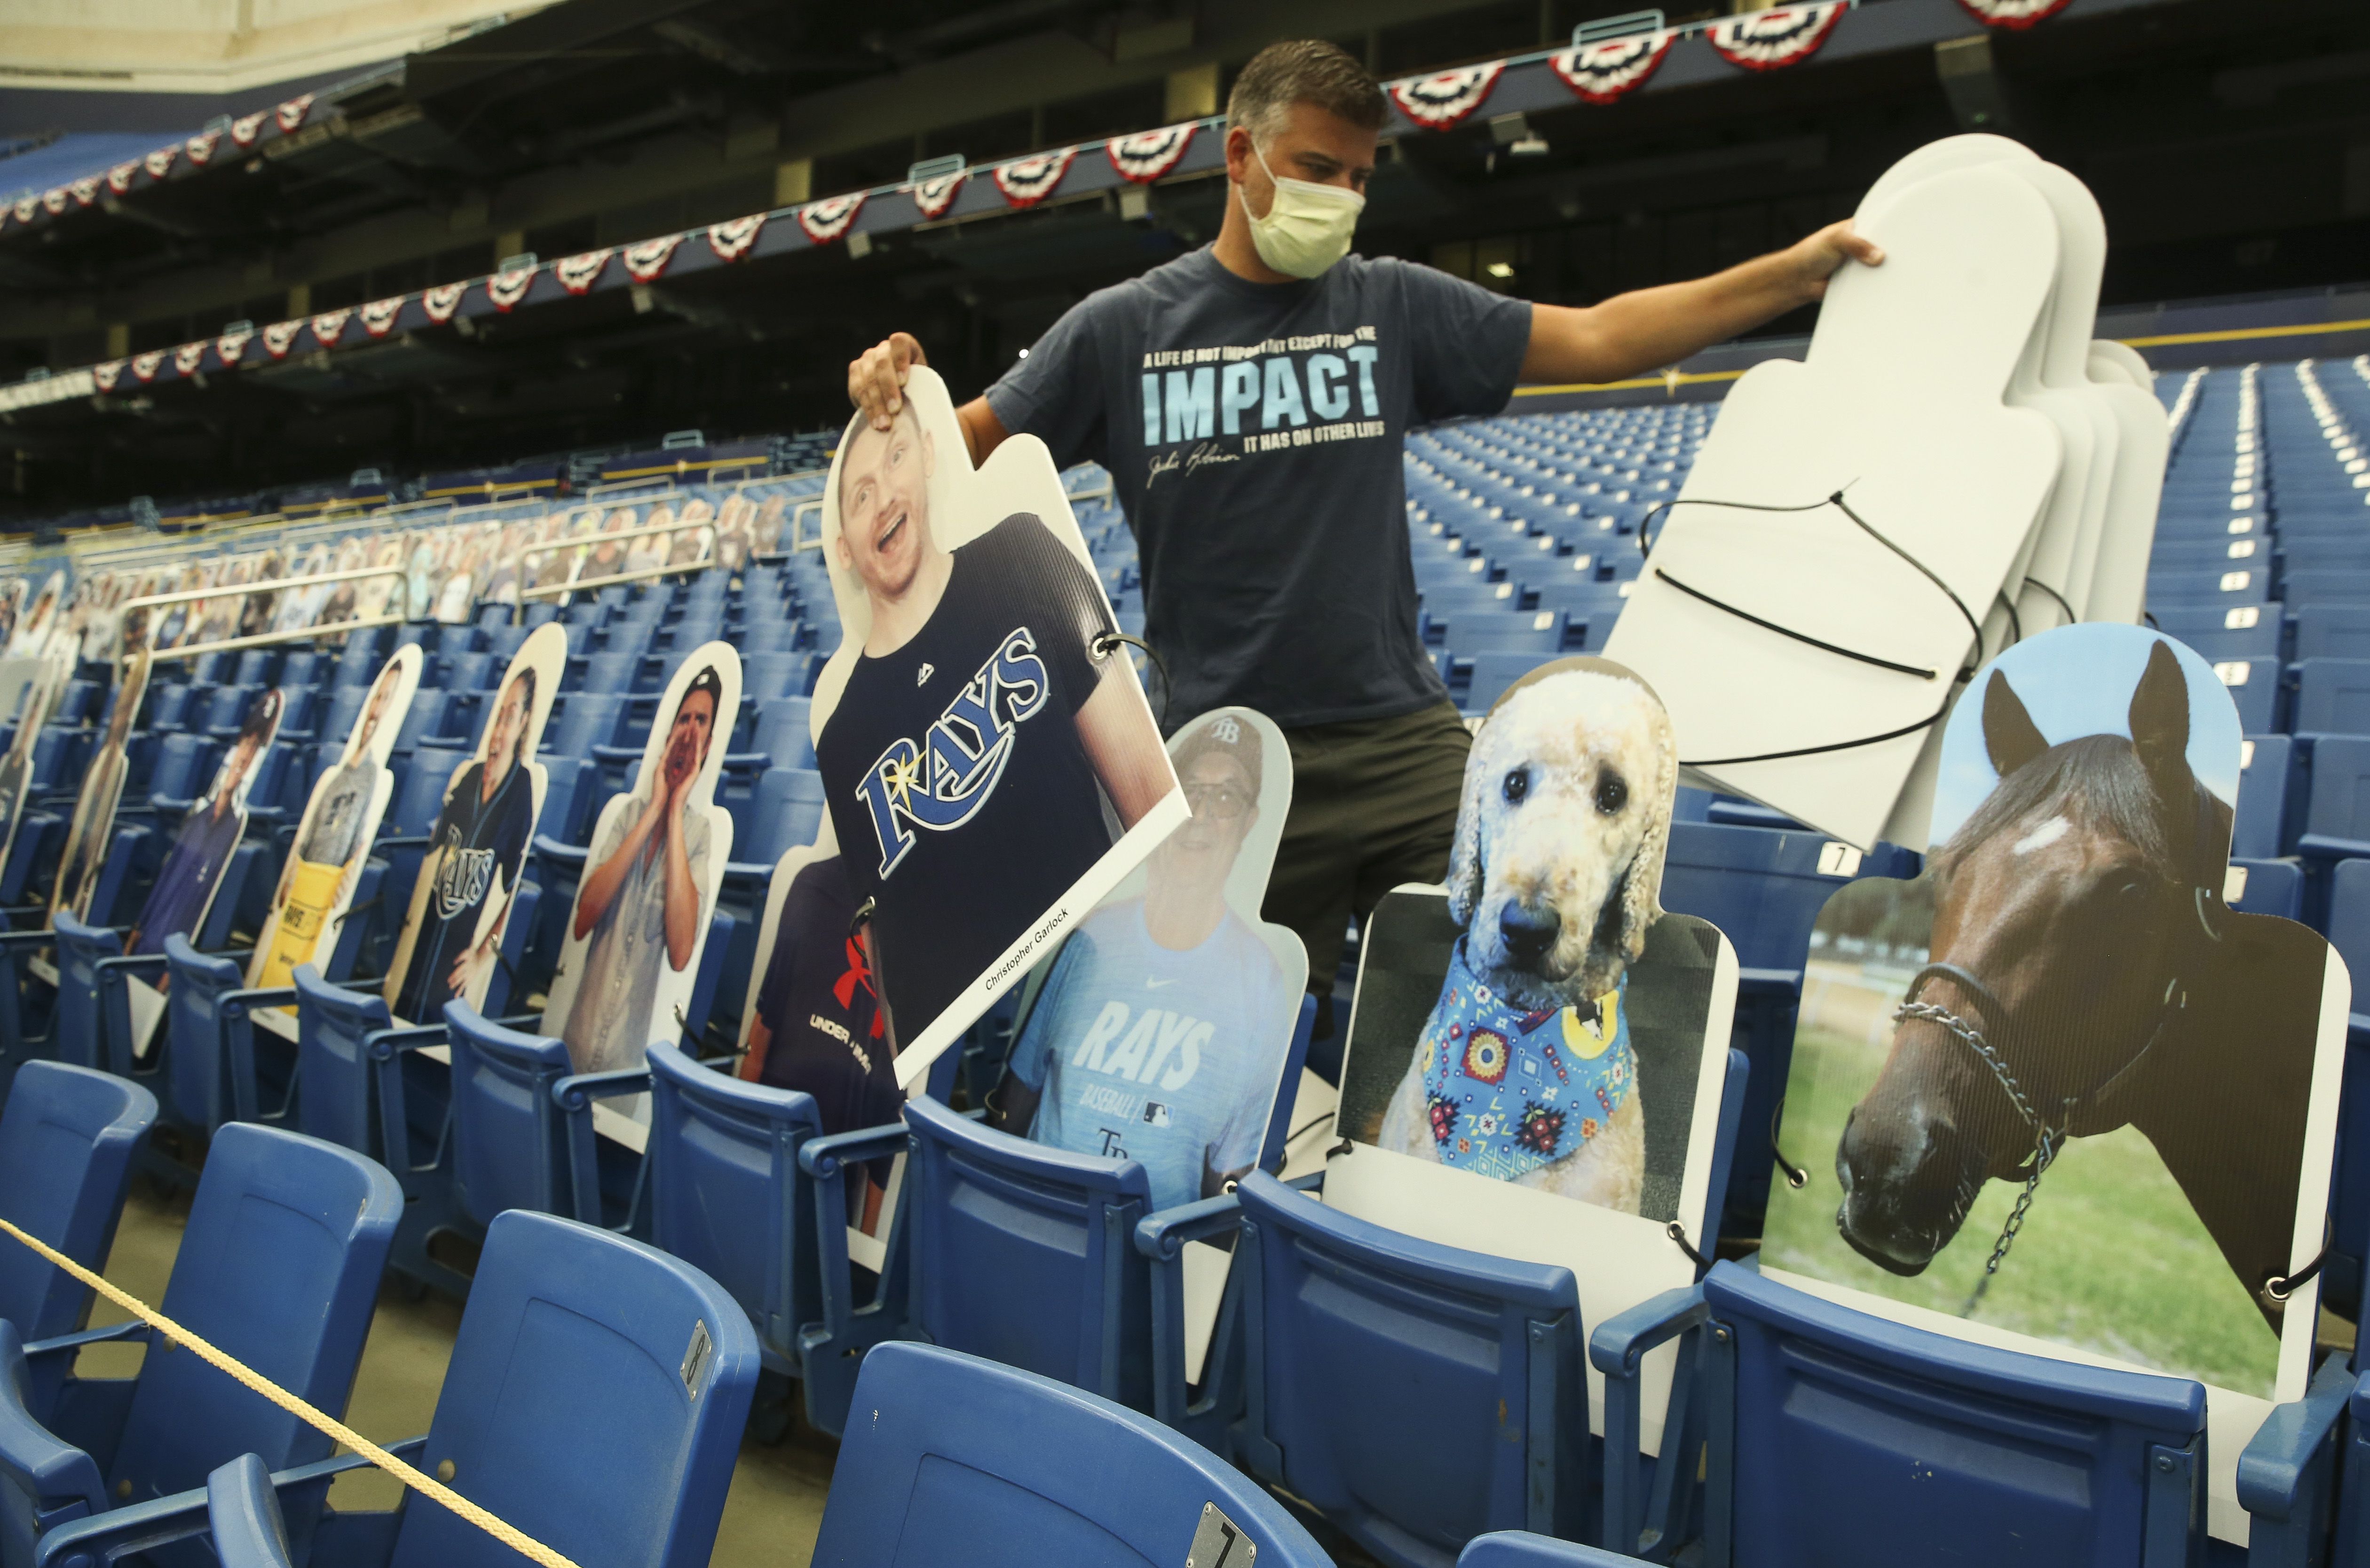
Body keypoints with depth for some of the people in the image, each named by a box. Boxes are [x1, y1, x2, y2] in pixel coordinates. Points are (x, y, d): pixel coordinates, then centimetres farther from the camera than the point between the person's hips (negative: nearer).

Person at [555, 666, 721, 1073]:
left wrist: (677, 812, -17)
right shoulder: (629, 811, 4)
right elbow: (581, 921, -9)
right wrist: (653, 811, -12)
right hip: (577, 1038, 3)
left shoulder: (704, 832, -7)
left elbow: (680, 953, -21)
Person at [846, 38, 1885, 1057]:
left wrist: (1793, 274, -1)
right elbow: (964, 449, 6)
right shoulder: (1122, 329, 5)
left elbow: (1599, 338, 6)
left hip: (1405, 741, 2)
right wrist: (895, 398, -16)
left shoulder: (1393, 306, 9)